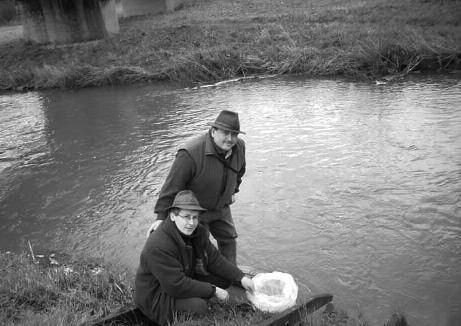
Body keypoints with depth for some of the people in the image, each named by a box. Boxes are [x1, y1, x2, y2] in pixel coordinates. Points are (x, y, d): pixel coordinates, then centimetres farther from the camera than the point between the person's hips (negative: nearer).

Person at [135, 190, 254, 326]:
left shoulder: (198, 232, -7)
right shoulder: (158, 246, -33)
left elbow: (214, 258, 1)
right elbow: (177, 285, -33)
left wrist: (241, 277, -10)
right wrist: (213, 290, -27)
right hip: (156, 297, -8)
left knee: (225, 279, -1)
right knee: (198, 306, -31)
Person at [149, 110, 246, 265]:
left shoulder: (239, 146, -12)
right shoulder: (191, 153, -34)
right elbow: (172, 185, -28)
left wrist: (232, 191, 19)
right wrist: (161, 216, -24)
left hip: (221, 207, 7)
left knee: (229, 239, 19)